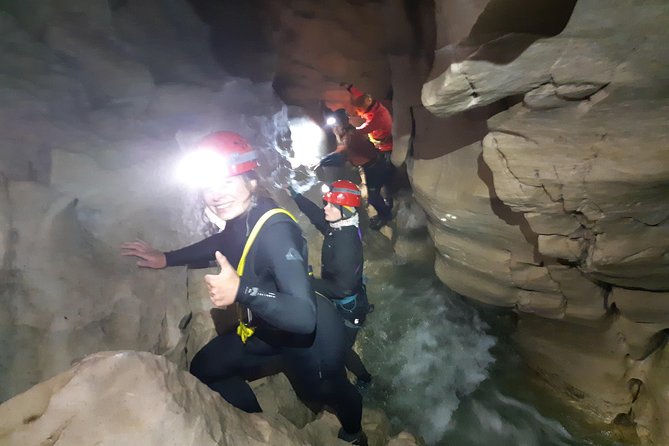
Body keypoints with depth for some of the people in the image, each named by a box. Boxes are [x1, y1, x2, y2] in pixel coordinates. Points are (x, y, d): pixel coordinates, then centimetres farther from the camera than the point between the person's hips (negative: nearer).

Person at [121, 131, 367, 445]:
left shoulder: (275, 230, -36)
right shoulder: (239, 215, -13)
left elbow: (304, 316, -42)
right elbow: (224, 244, 13)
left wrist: (241, 291, -53)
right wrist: (167, 259, 19)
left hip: (309, 334, -7)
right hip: (266, 329, 7)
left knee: (327, 392, 22)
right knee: (204, 369, 18)